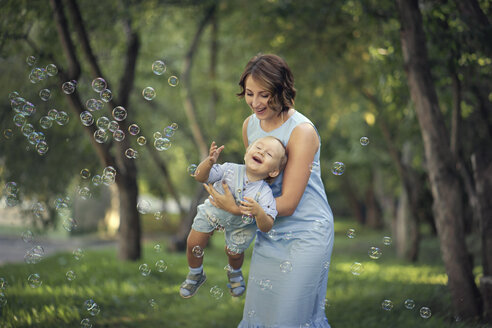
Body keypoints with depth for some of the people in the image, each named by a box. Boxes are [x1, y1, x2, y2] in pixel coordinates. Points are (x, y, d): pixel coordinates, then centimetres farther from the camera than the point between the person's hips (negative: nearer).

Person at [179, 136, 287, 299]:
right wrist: (209, 162, -50)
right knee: (193, 245, 6)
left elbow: (266, 227, -36)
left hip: (239, 225, -1)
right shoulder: (230, 170, -33)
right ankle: (196, 275, 40)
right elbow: (200, 176, -30)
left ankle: (235, 273, 58)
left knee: (234, 253, 18)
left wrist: (259, 212, -57)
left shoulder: (264, 194, -35)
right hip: (213, 212, 1)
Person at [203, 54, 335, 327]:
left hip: (306, 235, -6)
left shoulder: (302, 132, -19)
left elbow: (288, 203, -19)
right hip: (269, 235, 6)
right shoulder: (250, 125, 2)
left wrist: (236, 209, -20)